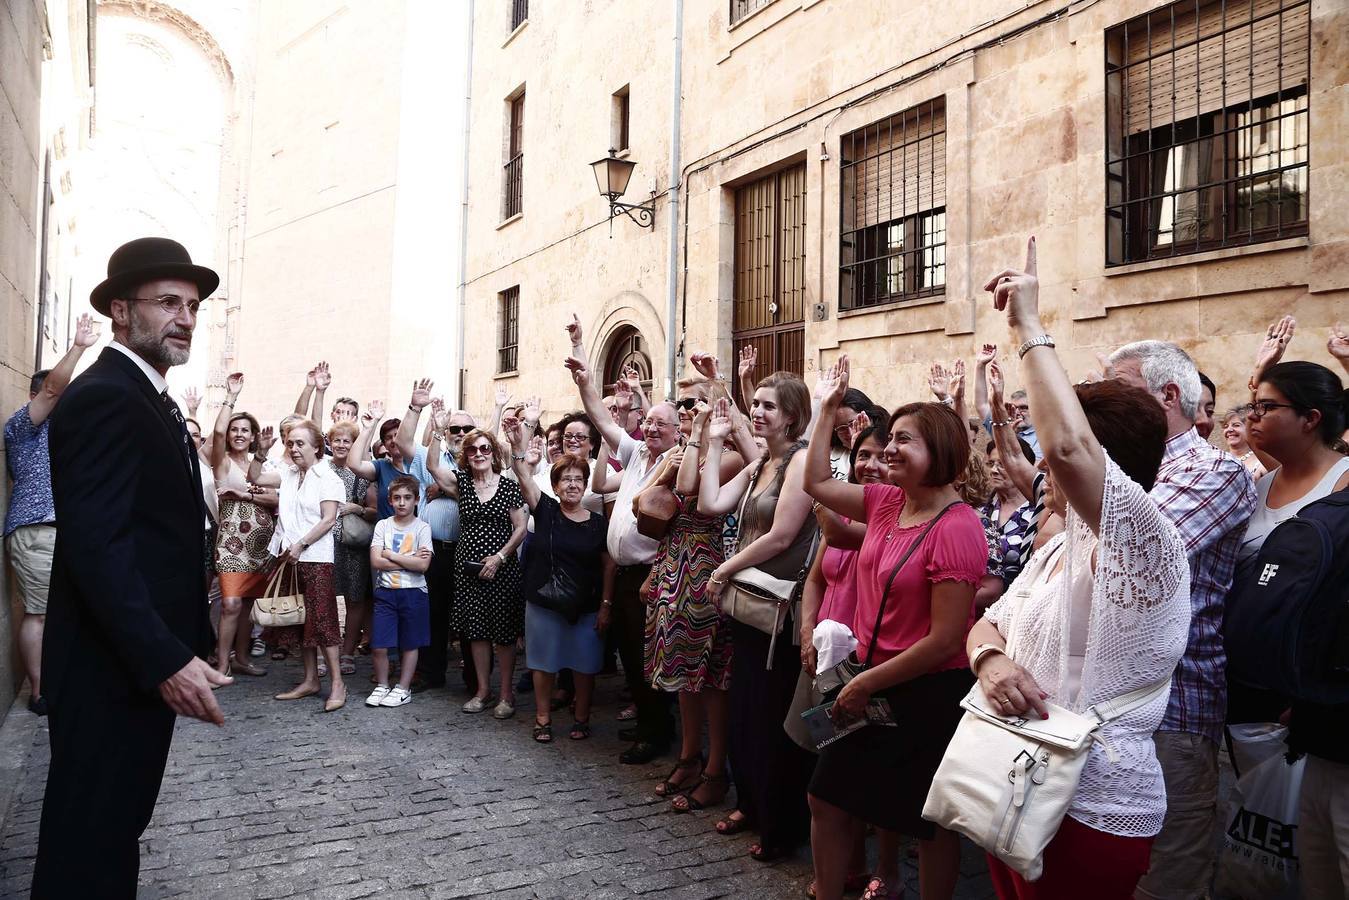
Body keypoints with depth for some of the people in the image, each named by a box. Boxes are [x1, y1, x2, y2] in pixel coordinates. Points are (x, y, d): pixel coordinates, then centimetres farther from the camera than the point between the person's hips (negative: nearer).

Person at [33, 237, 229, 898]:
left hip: (147, 663, 10)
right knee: (91, 844, 3)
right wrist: (166, 660, -26)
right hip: (113, 670, -9)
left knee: (118, 826, 20)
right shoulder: (102, 397, -16)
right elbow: (94, 545, -25)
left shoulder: (149, 398, 15)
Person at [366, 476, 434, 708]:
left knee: (410, 644, 8)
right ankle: (381, 686, 21)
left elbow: (423, 565, -15)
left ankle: (403, 689, 21)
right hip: (386, 591, 2)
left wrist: (391, 555, -11)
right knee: (379, 645, 1)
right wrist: (409, 560, -12)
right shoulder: (383, 525, 3)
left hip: (413, 592, -2)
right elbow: (375, 561, -7)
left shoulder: (422, 528, -4)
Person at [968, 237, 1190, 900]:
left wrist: (1029, 328, -27)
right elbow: (988, 623, 9)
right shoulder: (1058, 549, 10)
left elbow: (1070, 446, -36)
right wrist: (989, 658, -16)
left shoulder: (1149, 544, -18)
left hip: (1091, 813, -8)